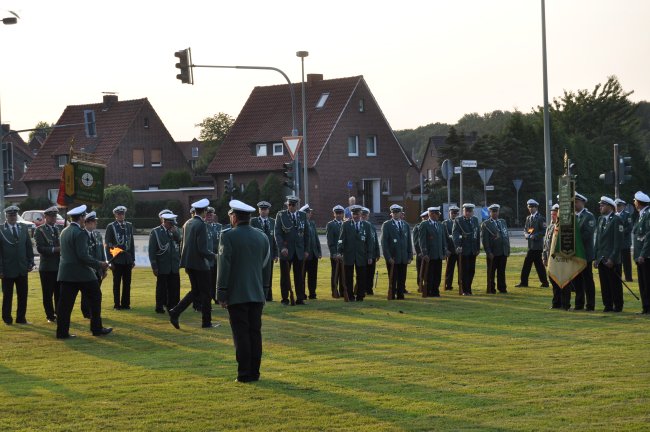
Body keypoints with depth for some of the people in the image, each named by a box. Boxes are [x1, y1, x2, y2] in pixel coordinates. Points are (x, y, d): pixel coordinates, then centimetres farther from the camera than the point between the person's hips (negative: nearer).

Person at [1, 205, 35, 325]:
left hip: (22, 269, 4)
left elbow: (29, 248, 12)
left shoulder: (23, 230, 8)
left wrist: (30, 263, 2)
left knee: (23, 295, 7)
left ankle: (21, 318, 16)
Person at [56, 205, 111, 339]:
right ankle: (97, 328, 12)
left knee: (65, 302, 5)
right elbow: (83, 256, -21)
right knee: (95, 298, 8)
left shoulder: (64, 231, 11)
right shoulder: (80, 233, -15)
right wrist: (99, 264, -11)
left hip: (66, 272, 7)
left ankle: (62, 332, 2)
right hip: (81, 273, -7)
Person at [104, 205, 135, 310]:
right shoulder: (111, 227, -1)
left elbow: (132, 243, 14)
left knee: (127, 283, 5)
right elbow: (108, 245, -2)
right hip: (117, 259, -4)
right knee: (117, 283, 2)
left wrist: (133, 259, 10)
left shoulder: (129, 226, 11)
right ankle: (117, 304, 7)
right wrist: (110, 260, -8)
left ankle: (125, 303, 11)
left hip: (128, 259, 4)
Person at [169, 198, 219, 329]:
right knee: (205, 293, 4)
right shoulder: (201, 225, -18)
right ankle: (206, 322, 11)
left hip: (189, 263, 8)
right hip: (200, 264, -8)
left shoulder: (187, 224, 7)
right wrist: (214, 256, -7)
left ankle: (175, 312, 3)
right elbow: (203, 249, -21)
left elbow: (183, 244, 15)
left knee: (195, 291, 16)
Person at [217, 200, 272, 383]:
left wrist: (221, 294, -6)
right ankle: (254, 372, 10)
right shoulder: (262, 237, 9)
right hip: (257, 295, 5)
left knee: (241, 334, -3)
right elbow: (267, 266, 15)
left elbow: (224, 267, -10)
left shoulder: (229, 236, -9)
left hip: (237, 295, -5)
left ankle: (244, 373, -3)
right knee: (255, 332, 8)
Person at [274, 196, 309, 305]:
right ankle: (285, 299, 8)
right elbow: (277, 233, -5)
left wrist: (306, 250, 5)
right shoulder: (281, 215, 0)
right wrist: (282, 247, -17)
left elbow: (306, 234, 11)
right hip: (286, 251, -2)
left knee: (299, 275, 4)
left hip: (299, 251, 2)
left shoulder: (303, 215, 9)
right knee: (285, 276, 2)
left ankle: (300, 298, 9)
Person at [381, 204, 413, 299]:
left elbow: (409, 242, 15)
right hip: (392, 258, -4)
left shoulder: (406, 225, 14)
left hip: (403, 258, 4)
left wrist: (410, 256, 6)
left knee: (402, 280, 4)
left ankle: (400, 296, 9)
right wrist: (388, 257, -13)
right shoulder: (386, 225, 0)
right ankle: (392, 297, 2)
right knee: (393, 280, -2)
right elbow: (384, 243, -5)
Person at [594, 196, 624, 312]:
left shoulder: (616, 220, -9)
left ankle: (618, 306, 8)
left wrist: (612, 259, -17)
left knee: (615, 284, 0)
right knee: (604, 285, 8)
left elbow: (618, 242, -13)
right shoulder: (601, 219, 13)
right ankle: (608, 306, 15)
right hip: (601, 259, 7)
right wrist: (596, 257, 11)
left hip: (612, 260, -7)